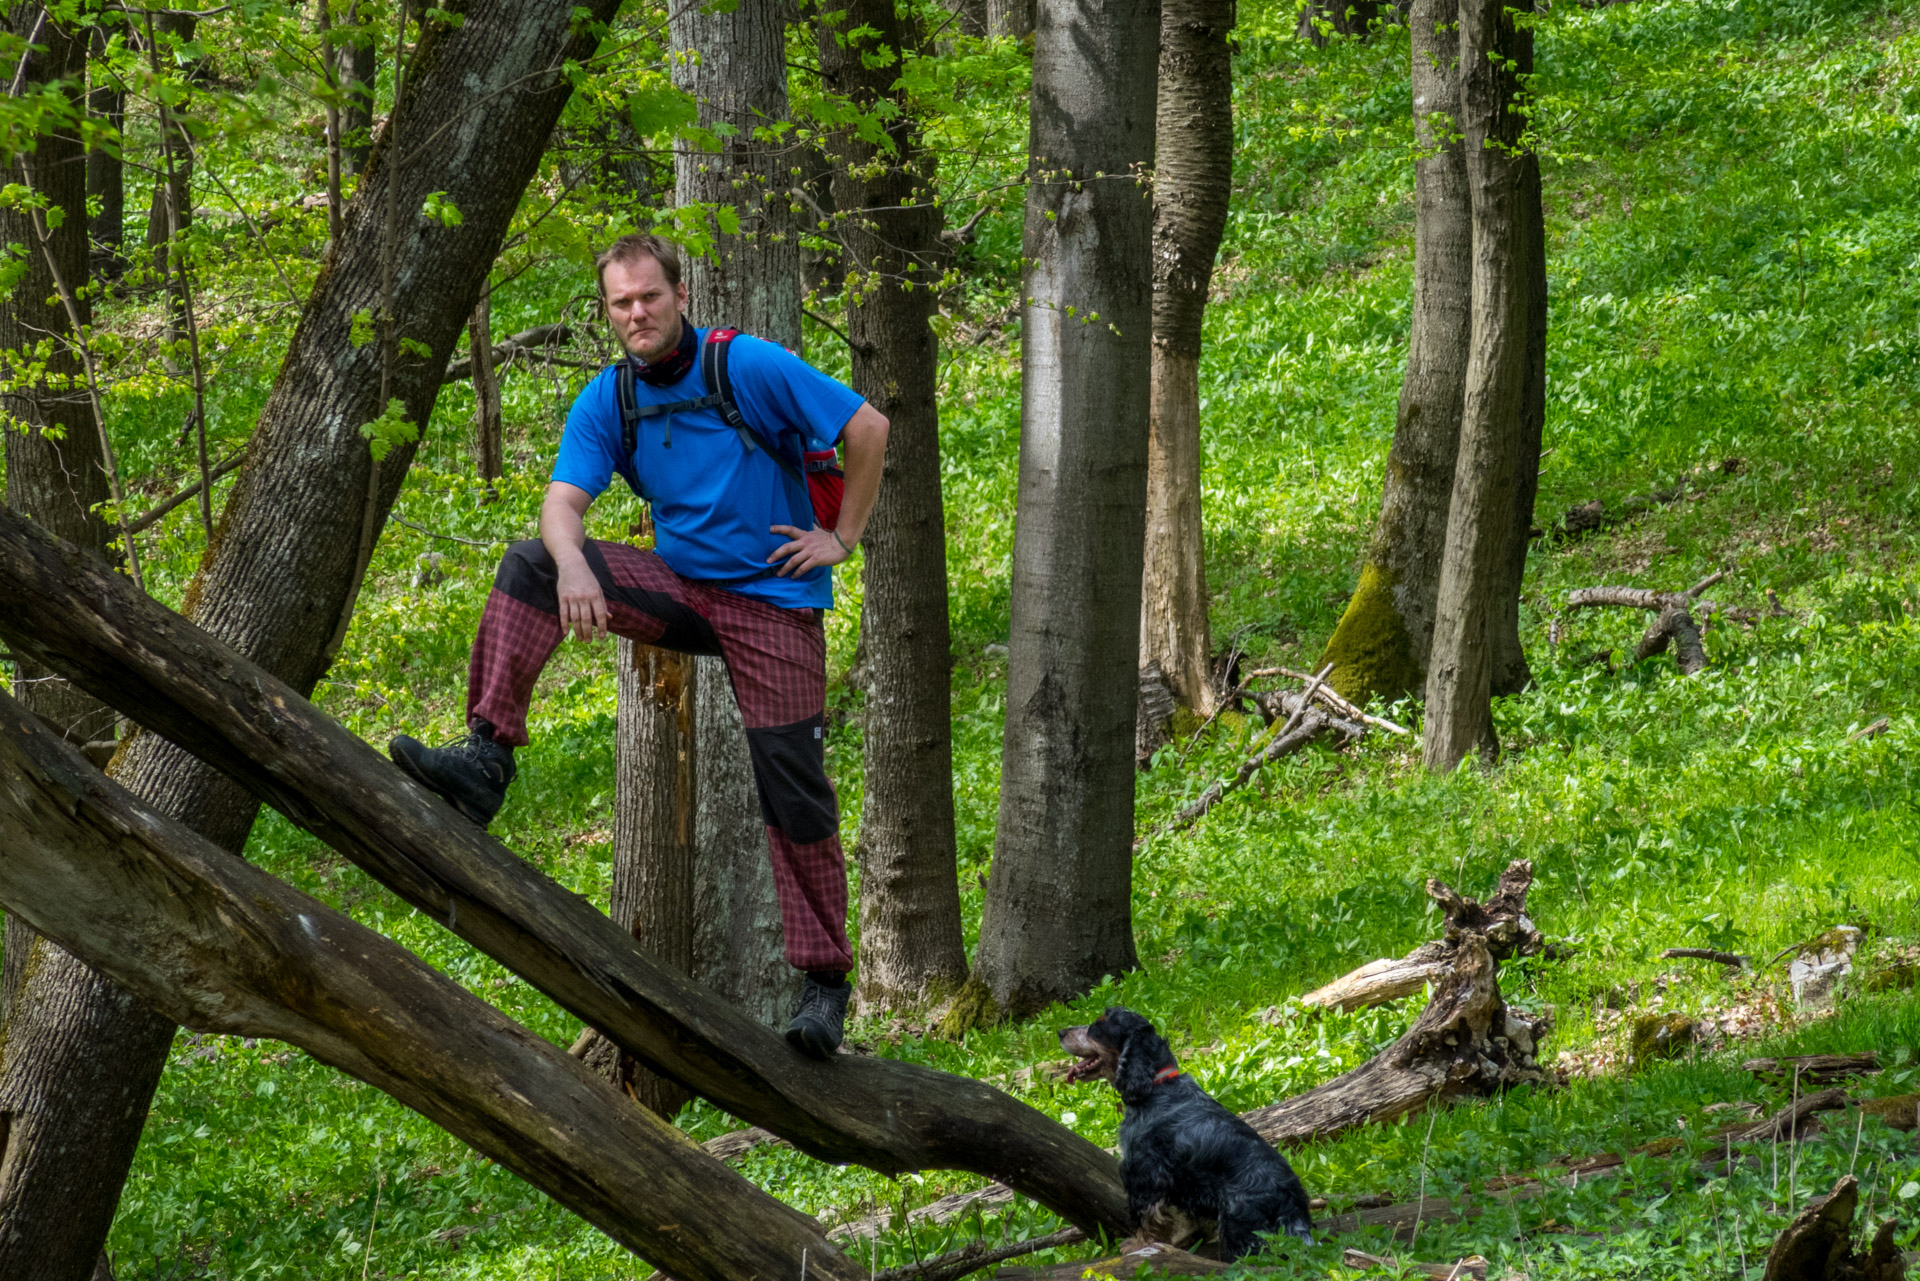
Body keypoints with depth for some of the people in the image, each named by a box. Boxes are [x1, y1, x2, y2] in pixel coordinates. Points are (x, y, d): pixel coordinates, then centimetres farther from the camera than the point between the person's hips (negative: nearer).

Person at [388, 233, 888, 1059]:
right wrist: (572, 565, -33)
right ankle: (485, 760, -27)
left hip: (771, 599, -4)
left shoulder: (750, 368, -12)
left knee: (792, 789, -8)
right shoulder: (607, 401, 0)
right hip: (681, 588, 4)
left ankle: (825, 981, 2)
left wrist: (842, 538, -7)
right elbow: (564, 501, -11)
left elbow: (868, 428, -8)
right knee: (531, 564, -16)